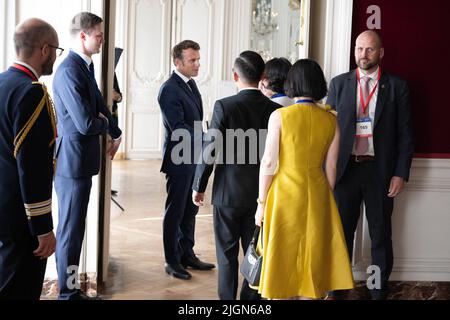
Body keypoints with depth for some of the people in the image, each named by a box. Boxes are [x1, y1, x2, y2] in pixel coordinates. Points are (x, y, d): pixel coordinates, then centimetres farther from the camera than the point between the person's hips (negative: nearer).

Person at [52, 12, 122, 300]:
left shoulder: (85, 68, 11)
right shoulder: (69, 71, -21)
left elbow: (99, 106, 21)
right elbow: (86, 123, -25)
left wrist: (115, 134, 14)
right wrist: (106, 124, -5)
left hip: (80, 161, 10)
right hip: (73, 162, -10)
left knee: (73, 229, 18)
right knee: (71, 231, 0)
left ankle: (69, 285, 30)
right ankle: (68, 292, 12)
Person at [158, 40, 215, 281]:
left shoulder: (191, 84, 11)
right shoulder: (170, 90, -17)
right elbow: (179, 128, -22)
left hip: (194, 158, 8)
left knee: (190, 209, 16)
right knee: (175, 211, 3)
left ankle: (187, 254, 28)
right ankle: (172, 261, 14)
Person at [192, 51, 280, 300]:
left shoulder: (224, 106, -13)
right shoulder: (274, 110, -4)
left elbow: (210, 150, -12)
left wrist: (199, 186, -1)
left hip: (228, 194, -3)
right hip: (261, 195, 3)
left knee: (227, 254, 9)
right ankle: (251, 298, 20)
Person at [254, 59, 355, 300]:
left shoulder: (279, 116, -9)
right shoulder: (331, 120, 0)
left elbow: (268, 163, -10)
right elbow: (331, 167, 4)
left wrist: (261, 202, -1)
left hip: (285, 193, -3)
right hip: (317, 195, 3)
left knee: (282, 260, 8)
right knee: (312, 259, 14)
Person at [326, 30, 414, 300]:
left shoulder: (397, 86, 0)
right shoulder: (339, 84, 4)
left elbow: (405, 134, -1)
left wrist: (401, 173, -7)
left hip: (380, 170, -1)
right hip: (345, 168, 1)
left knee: (381, 234, 10)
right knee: (342, 232, 12)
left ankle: (380, 291, 24)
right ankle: (337, 289, 27)